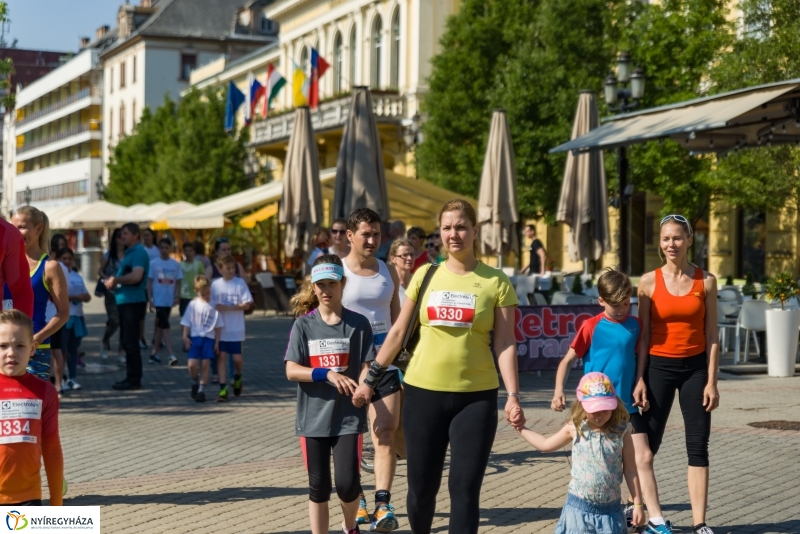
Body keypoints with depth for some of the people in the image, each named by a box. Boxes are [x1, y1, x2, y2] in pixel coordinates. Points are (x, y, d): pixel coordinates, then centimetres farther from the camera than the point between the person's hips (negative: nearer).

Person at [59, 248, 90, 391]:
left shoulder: (78, 276, 17)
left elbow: (87, 296, 16)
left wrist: (85, 296, -7)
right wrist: (74, 297, -21)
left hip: (77, 316, 7)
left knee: (73, 348, 8)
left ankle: (72, 378, 12)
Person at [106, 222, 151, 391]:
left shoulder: (139, 252, -12)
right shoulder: (129, 252, 18)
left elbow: (136, 276, -26)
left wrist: (116, 279, -14)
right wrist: (113, 282, 6)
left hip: (133, 302, -10)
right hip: (125, 301, 10)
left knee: (130, 342, -7)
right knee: (128, 341, 13)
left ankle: (134, 379, -2)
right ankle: (131, 377, 19)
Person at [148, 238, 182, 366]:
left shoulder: (175, 264, 4)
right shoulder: (154, 264, -3)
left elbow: (177, 283, 7)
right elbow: (149, 282, -1)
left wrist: (177, 297, -4)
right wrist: (150, 299, -5)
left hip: (169, 300, 4)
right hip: (158, 300, -4)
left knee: (161, 326, 11)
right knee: (165, 326, -11)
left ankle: (154, 353, 19)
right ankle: (172, 355, -16)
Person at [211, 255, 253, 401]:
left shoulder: (240, 283, -3)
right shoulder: (215, 284, 3)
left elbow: (246, 304, -7)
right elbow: (211, 304, 8)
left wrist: (228, 308, -15)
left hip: (236, 329, -1)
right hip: (220, 328, 2)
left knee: (237, 358, 0)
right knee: (221, 356, -1)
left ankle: (237, 377, 32)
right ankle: (223, 389, 2)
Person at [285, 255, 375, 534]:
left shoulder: (358, 323, 0)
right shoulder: (303, 325, 1)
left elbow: (366, 368, 0)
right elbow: (291, 371, -4)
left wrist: (364, 387, -21)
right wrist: (328, 374, -18)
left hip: (348, 417, -1)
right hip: (313, 417, 1)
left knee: (347, 483, -6)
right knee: (318, 487, 6)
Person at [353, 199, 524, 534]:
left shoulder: (495, 282, -1)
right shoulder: (425, 275, 5)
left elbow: (505, 344, -4)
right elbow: (398, 332, 11)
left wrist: (513, 396, -13)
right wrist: (370, 378, 12)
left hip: (476, 396, -2)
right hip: (423, 392, 2)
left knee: (465, 488, -2)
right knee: (421, 487, 8)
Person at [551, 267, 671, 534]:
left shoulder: (635, 325, 3)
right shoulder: (592, 327, -9)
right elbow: (567, 360, -7)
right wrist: (558, 391, -17)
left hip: (626, 405, 3)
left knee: (644, 457, -4)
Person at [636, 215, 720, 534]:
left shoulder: (706, 281, -1)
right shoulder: (649, 281, -2)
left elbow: (712, 334, 0)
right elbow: (643, 334, 1)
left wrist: (711, 381, -4)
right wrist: (639, 378, -3)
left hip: (695, 368, 0)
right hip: (659, 367, 0)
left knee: (698, 446, 1)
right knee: (648, 444, 7)